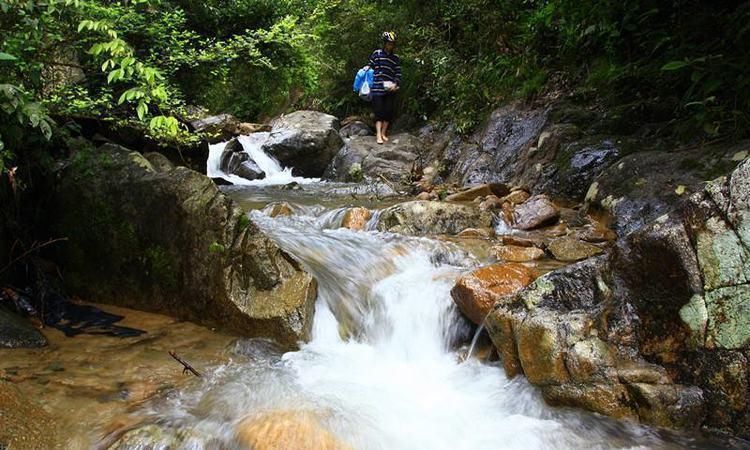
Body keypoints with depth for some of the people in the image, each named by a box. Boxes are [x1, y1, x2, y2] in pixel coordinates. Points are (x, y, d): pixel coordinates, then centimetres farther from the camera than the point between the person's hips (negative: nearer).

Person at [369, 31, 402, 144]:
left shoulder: (396, 58, 9)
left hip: (390, 89, 3)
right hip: (377, 88, -3)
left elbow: (398, 73, 6)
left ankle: (383, 133, 17)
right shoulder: (376, 54, 2)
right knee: (379, 112, -7)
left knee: (388, 112, 4)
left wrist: (395, 84, -10)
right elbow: (370, 68, 4)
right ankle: (378, 135, -9)